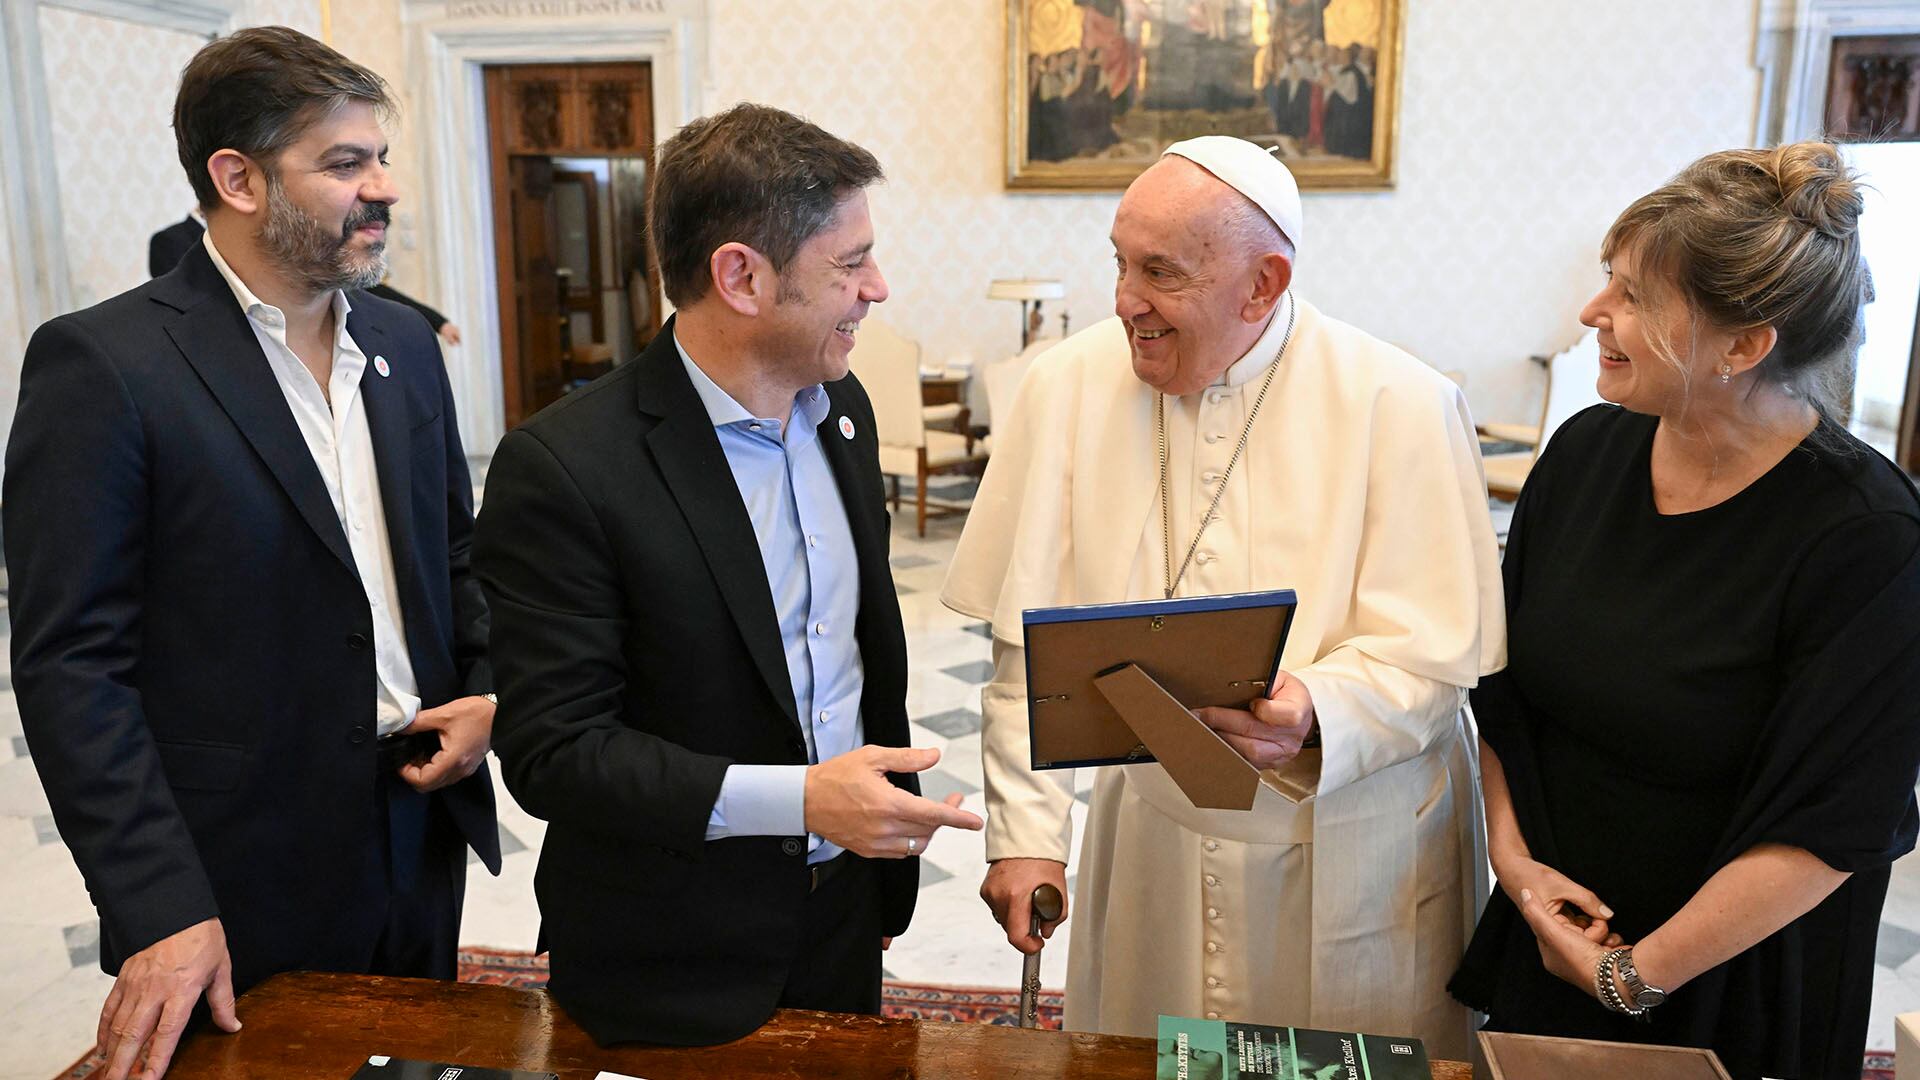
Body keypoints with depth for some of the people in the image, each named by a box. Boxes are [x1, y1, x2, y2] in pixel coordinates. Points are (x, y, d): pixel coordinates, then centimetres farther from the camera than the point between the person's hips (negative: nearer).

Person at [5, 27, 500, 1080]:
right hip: (241, 883, -5)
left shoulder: (403, 340, 5)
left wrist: (493, 690, -3)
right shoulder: (99, 362, -14)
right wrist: (160, 908, -19)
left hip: (422, 829, 6)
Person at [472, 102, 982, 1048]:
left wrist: (893, 831, 13)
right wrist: (798, 799, -27)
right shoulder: (562, 468, -22)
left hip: (844, 907, 6)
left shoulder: (840, 409, 0)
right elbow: (551, 751, -20)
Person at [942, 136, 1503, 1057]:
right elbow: (1028, 643, -5)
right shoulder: (1067, 387, -6)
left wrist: (1315, 712, -33)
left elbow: (1436, 651, -13)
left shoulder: (1403, 407, -12)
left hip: (1350, 857, -1)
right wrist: (1024, 832, -10)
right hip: (1148, 839, 2)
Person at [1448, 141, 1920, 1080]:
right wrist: (1512, 854, -5)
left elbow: (1832, 827, -19)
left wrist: (1641, 975, -16)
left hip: (1733, 981, -4)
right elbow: (1502, 677, 2)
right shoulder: (1586, 451, -6)